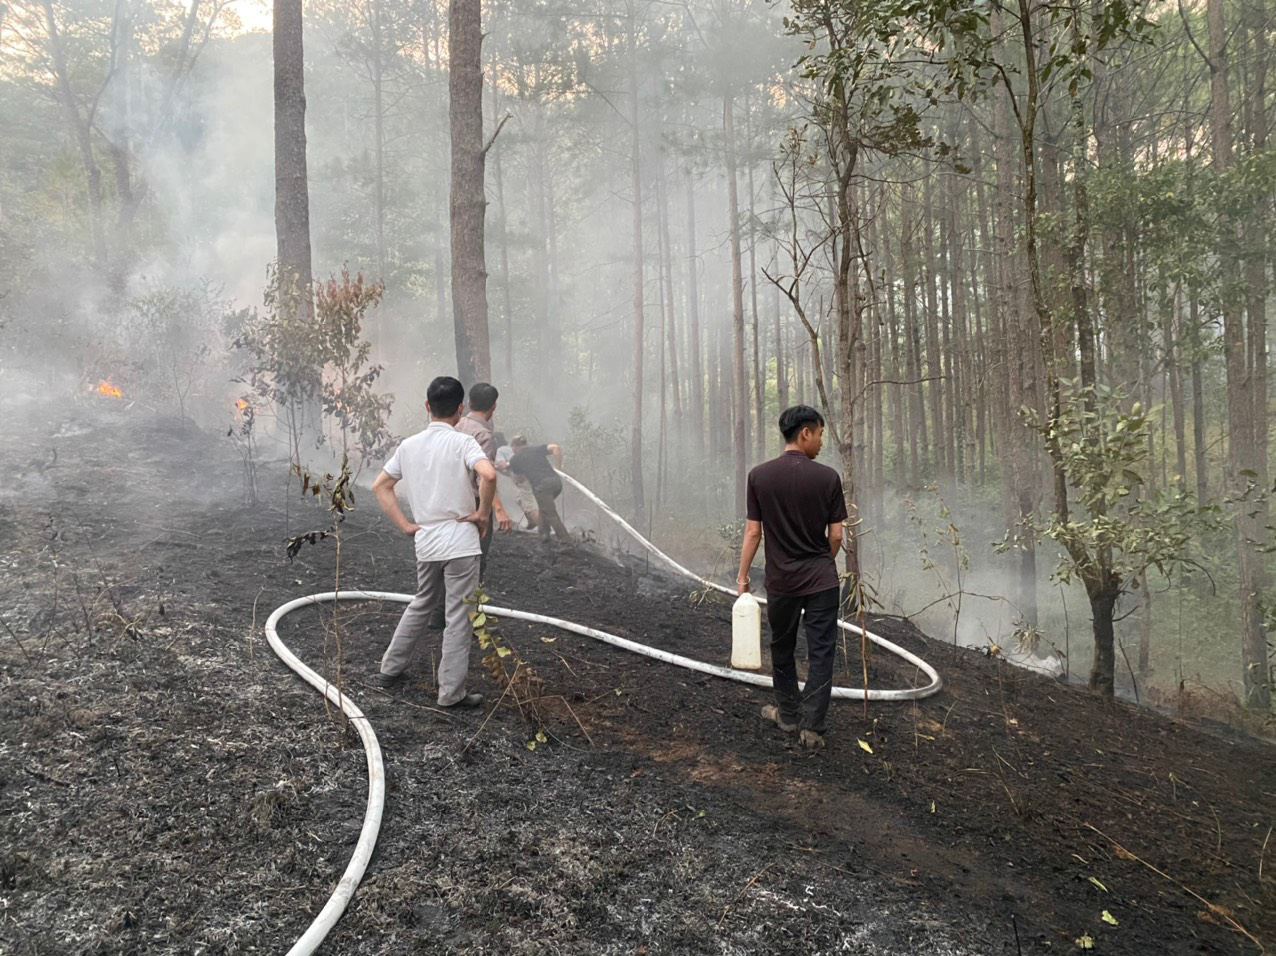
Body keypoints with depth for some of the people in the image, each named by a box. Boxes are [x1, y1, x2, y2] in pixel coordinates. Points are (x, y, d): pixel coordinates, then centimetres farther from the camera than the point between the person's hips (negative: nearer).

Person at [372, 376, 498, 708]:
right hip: (460, 542, -6)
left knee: (421, 605, 26)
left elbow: (380, 486, 11)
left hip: (425, 542, 6)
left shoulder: (409, 445, 6)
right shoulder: (462, 442, -12)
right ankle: (451, 693, 9)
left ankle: (391, 669, 34)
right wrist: (483, 513, -14)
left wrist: (404, 525, 9)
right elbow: (488, 475, -29)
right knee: (458, 618, 3)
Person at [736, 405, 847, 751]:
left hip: (781, 580, 1)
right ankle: (812, 727, 3)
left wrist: (742, 575, 6)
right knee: (820, 653, 5)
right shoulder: (827, 477, -7)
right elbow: (836, 535, -2)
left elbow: (753, 532, -4)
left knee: (782, 649, 18)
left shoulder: (759, 475, -6)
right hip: (821, 579, -1)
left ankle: (788, 714, 30)